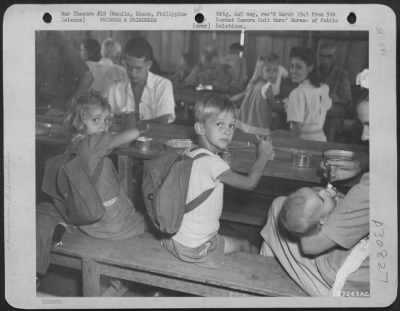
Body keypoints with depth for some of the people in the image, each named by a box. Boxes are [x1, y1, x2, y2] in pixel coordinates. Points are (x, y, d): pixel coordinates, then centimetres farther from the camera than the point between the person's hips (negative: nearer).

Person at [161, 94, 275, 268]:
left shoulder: (190, 155, 0)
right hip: (197, 249, -7)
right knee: (247, 246, 13)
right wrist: (262, 156, -3)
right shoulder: (212, 162, -25)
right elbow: (249, 183, -18)